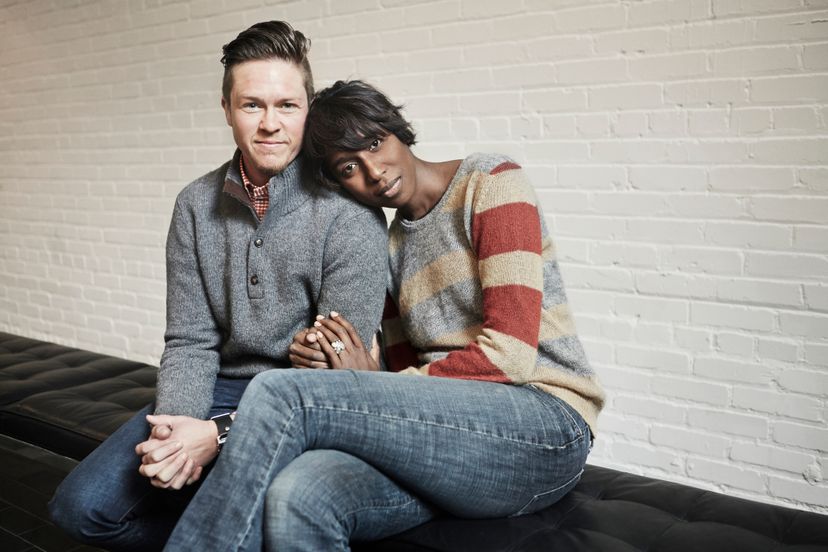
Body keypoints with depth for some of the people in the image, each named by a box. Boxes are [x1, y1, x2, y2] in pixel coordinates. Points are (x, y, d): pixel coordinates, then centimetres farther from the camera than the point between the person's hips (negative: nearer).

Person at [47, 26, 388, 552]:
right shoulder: (197, 206, 2)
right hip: (224, 390, 5)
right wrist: (176, 427, -19)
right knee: (80, 506, -8)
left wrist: (220, 435, -23)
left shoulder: (348, 213, -15)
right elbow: (191, 342, 2)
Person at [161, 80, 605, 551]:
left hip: (539, 423, -5)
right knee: (294, 499, -31)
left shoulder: (491, 182, -3)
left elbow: (510, 353, -12)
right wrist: (333, 371, -6)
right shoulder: (389, 247, 17)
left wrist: (372, 383, -5)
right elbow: (405, 374, 14)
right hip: (448, 426, 5)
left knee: (280, 393, -23)